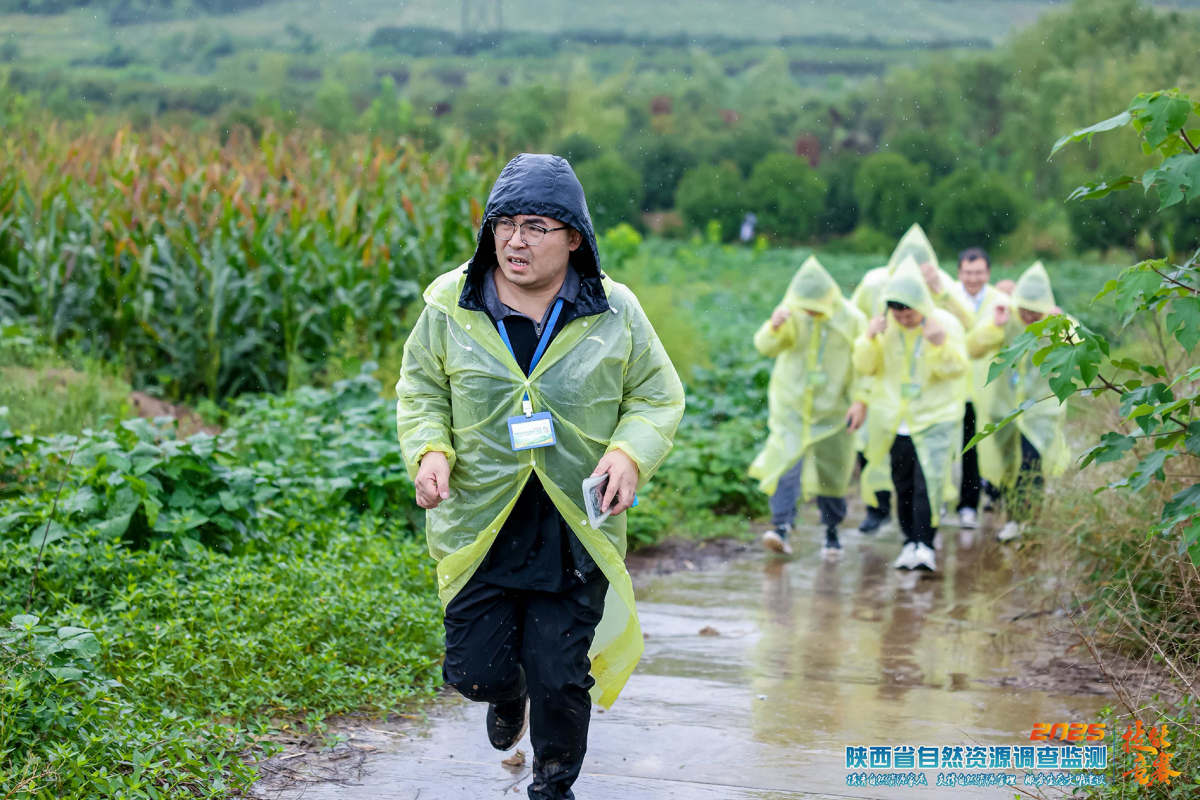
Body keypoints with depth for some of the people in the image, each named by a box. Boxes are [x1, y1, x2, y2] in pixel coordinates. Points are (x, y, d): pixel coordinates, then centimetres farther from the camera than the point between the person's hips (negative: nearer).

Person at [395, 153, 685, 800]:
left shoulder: (615, 312, -3)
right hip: (480, 522, 1)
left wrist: (631, 454, -13)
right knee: (476, 669, 4)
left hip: (577, 529, -1)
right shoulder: (450, 305, -2)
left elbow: (658, 396, 6)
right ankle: (506, 693, 44)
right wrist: (428, 450, -10)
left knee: (562, 678, 2)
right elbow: (419, 388, 10)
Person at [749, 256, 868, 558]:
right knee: (787, 463, -16)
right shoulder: (792, 314, -7)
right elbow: (766, 347, -16)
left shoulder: (851, 319, -8)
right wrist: (774, 327, -36)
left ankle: (832, 532, 23)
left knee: (831, 472, 8)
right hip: (791, 406, 0)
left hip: (833, 410, 0)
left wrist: (860, 400, -12)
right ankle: (781, 527, -22)